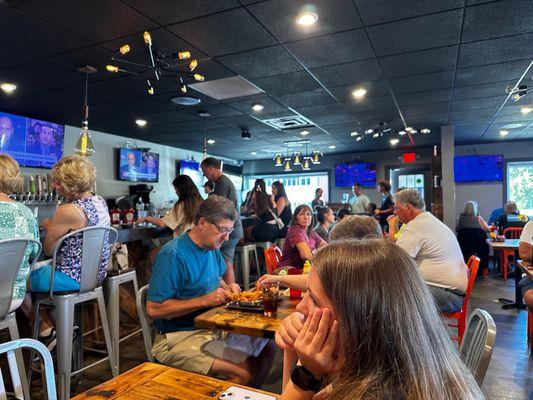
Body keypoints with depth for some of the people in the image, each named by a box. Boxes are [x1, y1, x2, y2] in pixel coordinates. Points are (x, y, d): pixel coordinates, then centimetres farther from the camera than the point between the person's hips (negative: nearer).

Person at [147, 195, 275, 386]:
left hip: (211, 326, 9)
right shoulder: (173, 254, -21)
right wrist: (205, 300, -24)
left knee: (267, 350, 8)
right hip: (179, 338, -8)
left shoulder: (212, 248, 5)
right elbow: (154, 309, -23)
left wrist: (227, 288, -2)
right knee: (246, 371, -22)